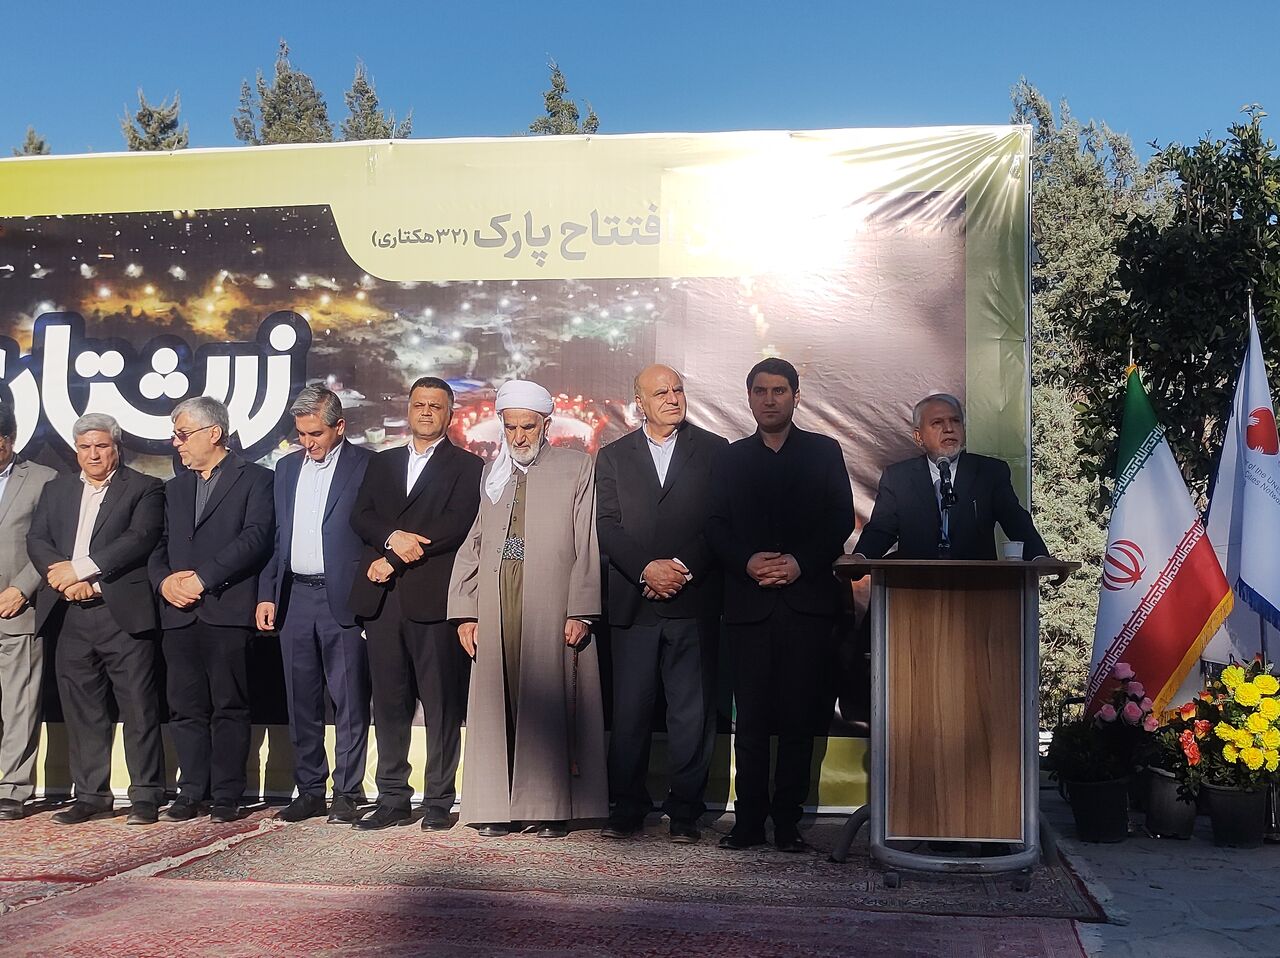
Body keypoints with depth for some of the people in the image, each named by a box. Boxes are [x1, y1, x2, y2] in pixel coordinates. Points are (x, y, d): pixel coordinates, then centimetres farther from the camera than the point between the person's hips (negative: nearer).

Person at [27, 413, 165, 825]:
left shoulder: (144, 488, 3)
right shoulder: (57, 489, 19)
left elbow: (140, 539, -11)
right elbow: (36, 540, 9)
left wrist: (80, 568, -16)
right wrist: (63, 578, -10)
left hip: (122, 613, -5)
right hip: (70, 616, 5)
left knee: (138, 707, -3)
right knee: (82, 710, 9)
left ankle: (146, 796, 4)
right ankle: (91, 795, 17)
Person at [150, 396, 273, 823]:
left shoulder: (254, 479, 2)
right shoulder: (175, 488, 23)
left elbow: (255, 537, -10)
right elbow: (159, 545, 19)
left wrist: (202, 578, -15)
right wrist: (164, 580, -2)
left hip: (228, 610, -5)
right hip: (179, 613, 6)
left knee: (230, 707, -2)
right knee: (186, 708, 6)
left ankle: (227, 795, 3)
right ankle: (190, 792, 13)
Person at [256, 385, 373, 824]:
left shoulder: (365, 465, -3)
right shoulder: (287, 468, 14)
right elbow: (277, 536, 17)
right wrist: (267, 594, 9)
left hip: (343, 599, -5)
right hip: (295, 596, 5)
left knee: (349, 701, -1)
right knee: (301, 700, 9)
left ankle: (347, 793, 7)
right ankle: (309, 791, 18)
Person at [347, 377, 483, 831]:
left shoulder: (467, 466, 6)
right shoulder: (382, 463, 21)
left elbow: (457, 525, -8)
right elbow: (360, 516, 9)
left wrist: (393, 561, -11)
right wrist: (392, 537, -13)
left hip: (434, 598, -4)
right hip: (382, 598, 4)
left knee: (442, 704, -2)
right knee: (389, 703, 6)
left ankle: (439, 802, 5)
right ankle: (393, 799, 13)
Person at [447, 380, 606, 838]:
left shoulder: (576, 468, 6)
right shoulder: (494, 472, 18)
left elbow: (588, 545, -1)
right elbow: (474, 543, 16)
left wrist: (580, 611, -9)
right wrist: (465, 611, 8)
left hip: (551, 606, -4)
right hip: (496, 606, 4)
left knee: (549, 703, -3)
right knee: (497, 703, 2)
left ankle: (552, 807, 3)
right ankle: (499, 805, 8)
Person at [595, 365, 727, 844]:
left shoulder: (714, 451, 8)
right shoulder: (613, 456, 12)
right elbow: (607, 526, 4)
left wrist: (682, 566, -10)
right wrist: (646, 569, -11)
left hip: (694, 602, -1)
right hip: (633, 603, 1)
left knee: (692, 712, 1)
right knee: (629, 711, 2)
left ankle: (685, 810, 10)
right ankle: (626, 808, 11)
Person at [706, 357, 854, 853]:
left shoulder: (824, 452, 11)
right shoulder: (732, 458, 15)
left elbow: (842, 520, 3)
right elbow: (716, 527, 8)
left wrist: (801, 562, -11)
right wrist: (747, 561, -10)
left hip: (807, 598, -1)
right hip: (749, 602, 1)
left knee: (799, 717, 0)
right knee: (750, 718, 1)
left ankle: (788, 821, 6)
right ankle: (749, 821, 6)